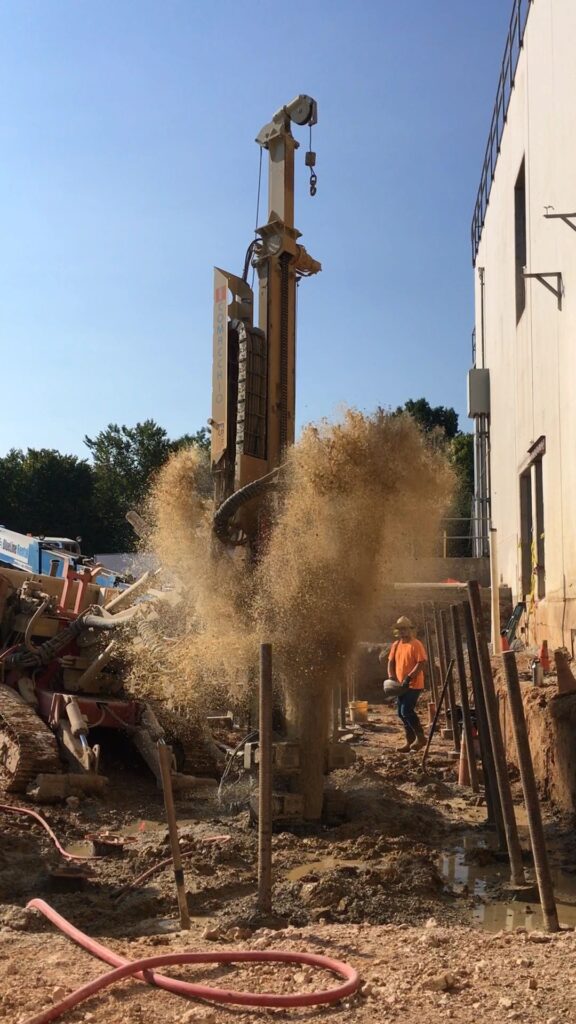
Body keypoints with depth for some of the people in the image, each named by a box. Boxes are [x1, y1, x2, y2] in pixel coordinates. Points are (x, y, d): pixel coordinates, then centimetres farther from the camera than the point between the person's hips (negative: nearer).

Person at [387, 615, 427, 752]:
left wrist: (409, 678, -24)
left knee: (406, 711, -14)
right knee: (401, 713, 9)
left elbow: (421, 663, -18)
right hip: (401, 685, 8)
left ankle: (420, 737, 2)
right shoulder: (396, 645, 11)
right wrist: (391, 677, -2)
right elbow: (391, 661, 14)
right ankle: (410, 741, 18)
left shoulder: (416, 645, -12)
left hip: (414, 685, -8)